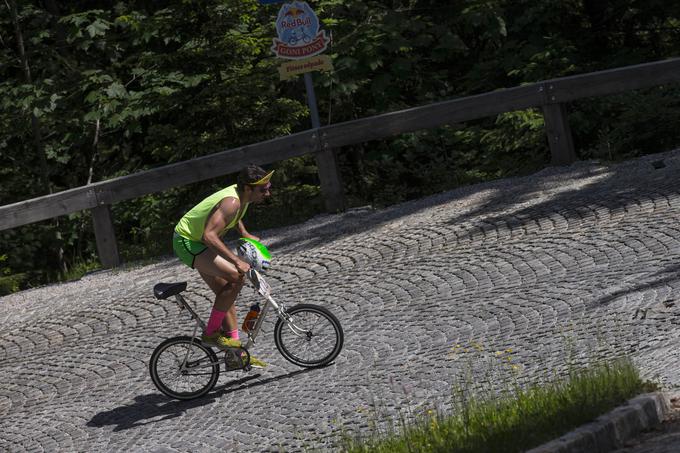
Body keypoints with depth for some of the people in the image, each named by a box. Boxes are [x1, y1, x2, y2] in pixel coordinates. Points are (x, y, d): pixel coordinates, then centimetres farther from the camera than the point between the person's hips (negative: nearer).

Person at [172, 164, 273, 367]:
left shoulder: (240, 193, 0)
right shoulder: (232, 202, -30)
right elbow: (209, 235, -40)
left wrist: (244, 233, 17)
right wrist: (237, 261, -41)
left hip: (197, 241, 10)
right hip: (187, 242, -10)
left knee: (226, 292, 8)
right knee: (236, 277, -23)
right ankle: (211, 333, -12)